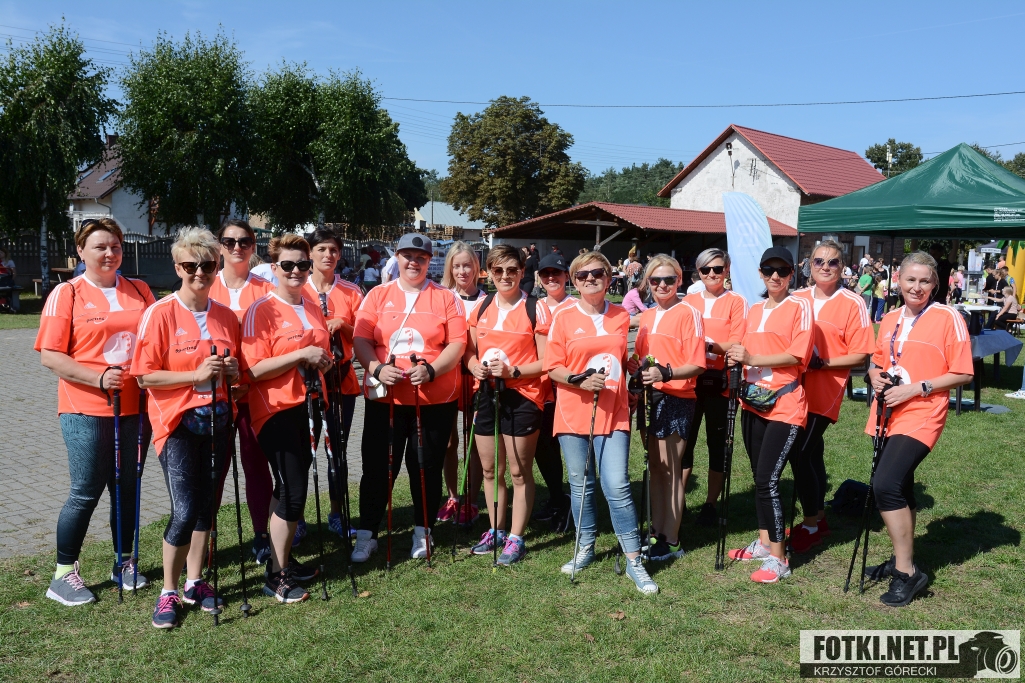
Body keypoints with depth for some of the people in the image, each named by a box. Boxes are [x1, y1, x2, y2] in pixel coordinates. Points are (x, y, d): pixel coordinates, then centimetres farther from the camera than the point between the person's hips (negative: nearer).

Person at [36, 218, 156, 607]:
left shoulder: (139, 291, 9)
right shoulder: (66, 294, -3)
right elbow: (49, 356, -8)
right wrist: (98, 378, -18)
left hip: (136, 408, 4)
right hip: (86, 412, -4)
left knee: (127, 487, 13)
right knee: (86, 493, 0)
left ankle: (123, 562, 28)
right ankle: (63, 574, 16)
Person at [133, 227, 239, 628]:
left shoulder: (226, 316, 7)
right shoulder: (161, 313, -9)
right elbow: (145, 376, -11)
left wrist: (231, 370, -5)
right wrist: (196, 374, -20)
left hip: (217, 420, 5)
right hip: (179, 423, -5)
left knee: (207, 505, 11)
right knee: (185, 511, -7)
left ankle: (194, 582, 27)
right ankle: (168, 592, 12)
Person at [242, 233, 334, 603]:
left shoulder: (314, 308, 10)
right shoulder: (261, 310, -11)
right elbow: (254, 369, -16)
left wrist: (324, 361, 3)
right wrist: (301, 354, -22)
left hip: (307, 406, 7)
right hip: (277, 410, -7)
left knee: (295, 487, 14)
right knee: (292, 491, -5)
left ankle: (284, 558, 29)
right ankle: (276, 576, 10)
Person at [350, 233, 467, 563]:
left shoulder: (446, 298, 5)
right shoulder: (378, 295, 8)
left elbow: (457, 344, -2)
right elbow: (361, 339, 2)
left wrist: (431, 370, -17)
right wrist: (376, 368, -16)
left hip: (435, 399, 0)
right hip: (385, 398, 1)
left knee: (427, 467, 9)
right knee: (378, 467, 4)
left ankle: (423, 532, 26)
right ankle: (367, 534, 18)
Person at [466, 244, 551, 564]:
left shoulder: (536, 308, -7)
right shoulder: (482, 308, 9)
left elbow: (546, 361, -8)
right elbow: (470, 351, 15)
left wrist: (512, 371, -20)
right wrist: (475, 367, -6)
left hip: (522, 397, -5)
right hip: (487, 394, 5)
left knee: (519, 472, 4)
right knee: (490, 469, 14)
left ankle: (516, 538, 16)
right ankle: (495, 531, 30)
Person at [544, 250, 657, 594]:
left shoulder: (622, 316, 7)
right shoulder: (563, 317, 0)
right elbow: (552, 368, -2)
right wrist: (580, 381, -17)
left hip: (613, 411, 0)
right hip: (573, 411, 0)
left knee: (617, 486, -6)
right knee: (580, 485, 10)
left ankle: (634, 561, 5)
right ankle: (586, 548, 29)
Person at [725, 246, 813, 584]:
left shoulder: (799, 306, -6)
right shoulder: (754, 310, 14)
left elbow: (798, 355, -14)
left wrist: (752, 359, -18)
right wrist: (738, 356, 0)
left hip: (784, 406, -7)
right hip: (754, 402, 7)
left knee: (767, 480, -11)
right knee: (759, 477, 15)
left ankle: (777, 559, 0)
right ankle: (763, 542, 29)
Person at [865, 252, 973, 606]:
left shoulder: (948, 318, -8)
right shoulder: (889, 320, 11)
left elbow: (963, 374, -9)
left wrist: (915, 388, -17)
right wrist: (876, 377, -1)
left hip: (921, 416, -7)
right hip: (888, 414, 7)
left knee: (886, 485, -19)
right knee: (899, 489, 16)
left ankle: (907, 573, -8)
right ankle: (901, 560, 32)